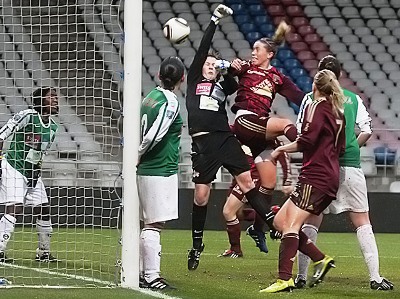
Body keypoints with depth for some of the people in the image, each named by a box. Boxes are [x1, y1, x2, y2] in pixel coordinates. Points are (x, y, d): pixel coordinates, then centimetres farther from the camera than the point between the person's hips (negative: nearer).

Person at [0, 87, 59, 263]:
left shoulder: (53, 127, 8)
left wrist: (37, 166, 11)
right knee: (15, 207, -19)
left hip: (32, 171, 8)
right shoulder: (28, 116, -15)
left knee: (43, 209, 6)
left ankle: (43, 252, 18)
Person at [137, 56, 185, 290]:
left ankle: (145, 274, 20)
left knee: (151, 225, 15)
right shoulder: (171, 103, -15)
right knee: (154, 225, -7)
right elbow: (153, 136, -19)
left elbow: (143, 132, 14)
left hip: (147, 170, 9)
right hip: (161, 172, -9)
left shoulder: (151, 97, 10)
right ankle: (151, 277, -6)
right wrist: (137, 157, -5)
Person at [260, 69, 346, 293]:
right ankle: (321, 259, 4)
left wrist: (281, 149, -3)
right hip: (331, 177, 9)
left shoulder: (317, 107, -5)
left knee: (291, 225, -14)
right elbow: (340, 148, 23)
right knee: (280, 221, 10)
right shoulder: (338, 113, 18)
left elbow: (307, 141, -16)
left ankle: (285, 279, -25)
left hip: (315, 176, -9)